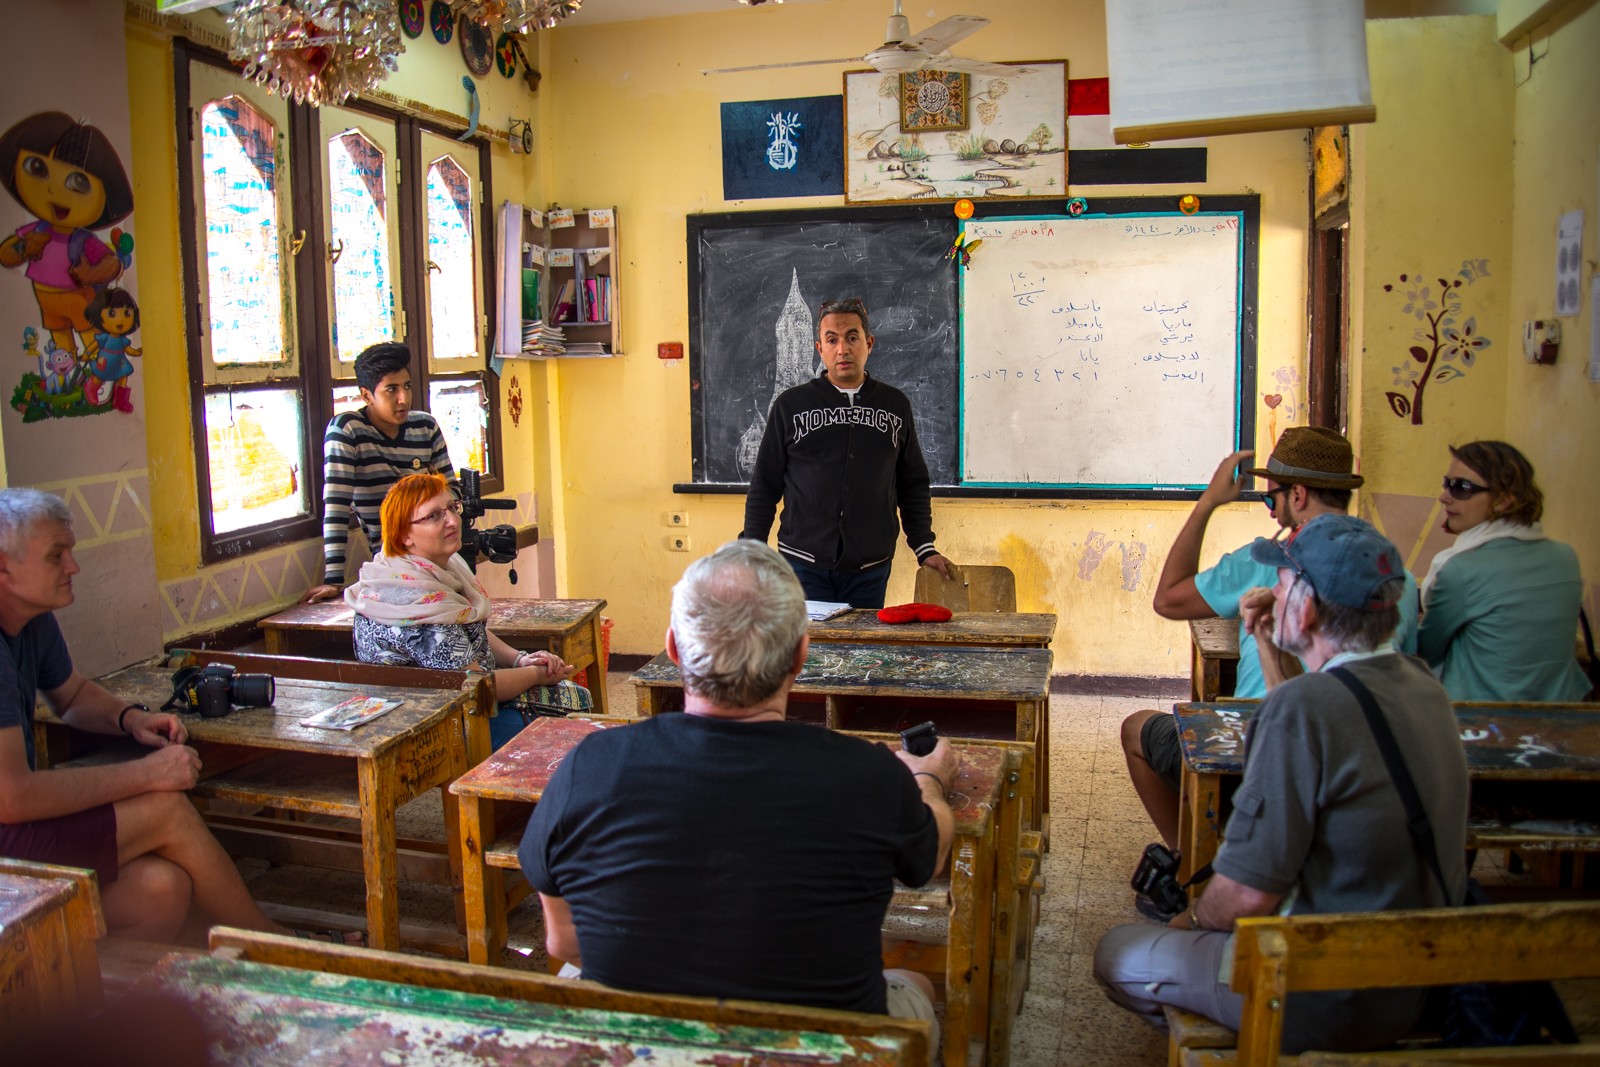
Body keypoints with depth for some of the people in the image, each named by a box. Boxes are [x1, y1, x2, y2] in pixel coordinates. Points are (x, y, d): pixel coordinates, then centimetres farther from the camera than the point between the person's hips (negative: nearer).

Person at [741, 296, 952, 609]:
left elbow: (913, 484, 15)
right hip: (804, 567, -1)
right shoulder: (790, 405, 5)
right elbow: (764, 486, 6)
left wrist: (925, 548, 8)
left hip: (870, 570, 2)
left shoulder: (896, 406, 10)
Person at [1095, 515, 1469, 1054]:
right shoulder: (1422, 683, -2)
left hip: (1324, 1007, -8)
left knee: (1116, 955, 9)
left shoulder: (1301, 707, -28)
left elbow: (1249, 893, -24)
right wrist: (1266, 641, 15)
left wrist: (1190, 920, -4)